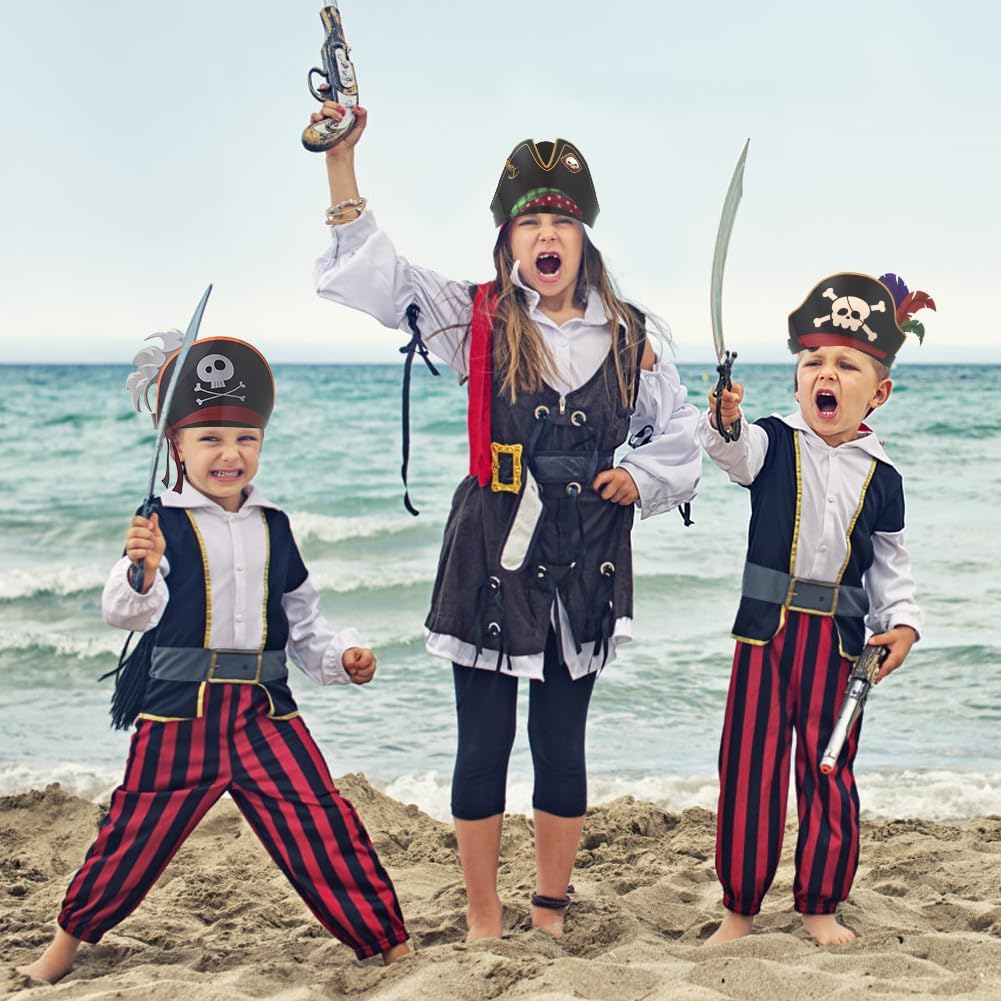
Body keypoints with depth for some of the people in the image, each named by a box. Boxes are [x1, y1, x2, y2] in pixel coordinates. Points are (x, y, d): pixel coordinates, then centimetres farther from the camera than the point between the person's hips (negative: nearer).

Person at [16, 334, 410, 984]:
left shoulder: (273, 526, 9)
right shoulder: (163, 524, -7)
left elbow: (302, 619, 17)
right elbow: (126, 613, -18)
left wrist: (343, 656, 1)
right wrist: (141, 571, -38)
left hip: (264, 710, 3)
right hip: (179, 711, -3)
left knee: (327, 827, -3)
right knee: (137, 834, 8)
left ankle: (389, 945, 9)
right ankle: (69, 942, 31)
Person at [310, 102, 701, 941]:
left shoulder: (629, 339, 4)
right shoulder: (479, 320, -1)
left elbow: (680, 438, 15)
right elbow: (370, 272, -8)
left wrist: (639, 477, -5)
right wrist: (342, 161, -16)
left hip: (587, 559, 2)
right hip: (491, 552, -1)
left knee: (562, 741, 9)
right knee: (484, 741, 5)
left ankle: (551, 912, 25)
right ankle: (483, 919, 20)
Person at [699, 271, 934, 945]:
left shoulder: (881, 478, 4)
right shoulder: (773, 443, -1)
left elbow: (891, 566, 11)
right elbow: (735, 451, -24)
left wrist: (902, 622, -4)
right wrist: (726, 422, -46)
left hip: (841, 637, 1)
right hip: (766, 627, -1)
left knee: (830, 772, 8)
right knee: (750, 765, 1)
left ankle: (820, 905, 24)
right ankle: (740, 907, 14)